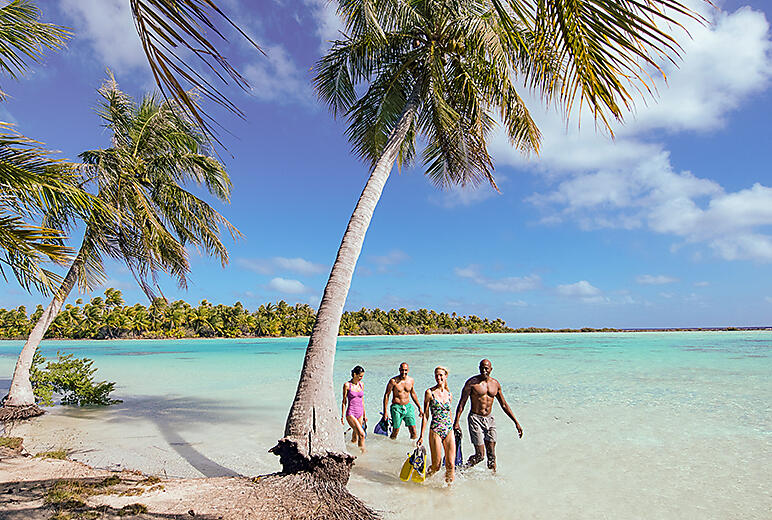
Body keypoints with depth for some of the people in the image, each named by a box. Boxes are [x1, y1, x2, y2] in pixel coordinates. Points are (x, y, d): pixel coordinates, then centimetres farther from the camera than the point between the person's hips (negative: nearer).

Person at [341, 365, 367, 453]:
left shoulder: (361, 384, 7)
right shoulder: (347, 385, -8)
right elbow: (344, 401, -4)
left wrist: (364, 414, 17)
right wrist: (342, 416, -5)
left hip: (360, 413, 5)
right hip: (350, 413, -5)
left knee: (355, 437, 11)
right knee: (361, 434, -17)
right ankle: (363, 451, -6)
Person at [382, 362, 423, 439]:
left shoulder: (411, 380, 4)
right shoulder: (393, 381, -10)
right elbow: (386, 395, -5)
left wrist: (419, 408, 20)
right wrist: (385, 412, -8)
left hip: (408, 407, 4)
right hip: (396, 407, -3)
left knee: (413, 432, -4)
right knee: (395, 431, 0)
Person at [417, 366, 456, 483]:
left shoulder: (449, 395, 8)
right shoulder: (430, 392, -4)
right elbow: (425, 415, -3)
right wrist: (421, 435, -5)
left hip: (449, 430, 4)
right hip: (435, 430, -4)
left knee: (451, 465, -1)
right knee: (436, 466, 1)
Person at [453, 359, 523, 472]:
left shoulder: (495, 384, 6)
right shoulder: (472, 382, -9)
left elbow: (504, 405, 15)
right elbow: (462, 403, -9)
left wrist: (516, 423, 13)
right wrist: (456, 422, -17)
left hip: (489, 419, 5)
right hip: (475, 419, -4)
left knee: (491, 454, 6)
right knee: (479, 455, -6)